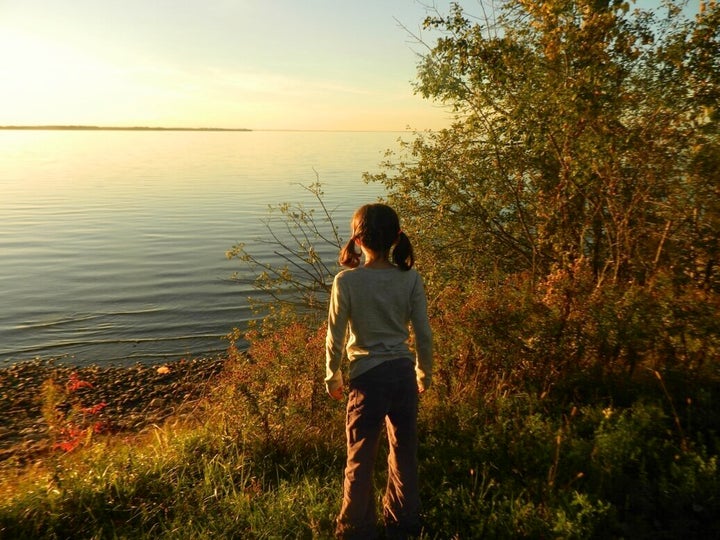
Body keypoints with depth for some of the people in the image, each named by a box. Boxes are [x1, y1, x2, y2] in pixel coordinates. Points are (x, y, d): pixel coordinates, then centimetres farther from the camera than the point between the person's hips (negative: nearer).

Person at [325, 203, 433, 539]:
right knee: (404, 452, 20)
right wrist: (424, 374, 15)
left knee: (361, 458, 14)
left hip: (368, 377, -3)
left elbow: (335, 338, -8)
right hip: (403, 373, 3)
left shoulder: (347, 281, -14)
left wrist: (332, 378, 7)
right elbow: (424, 335, -1)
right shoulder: (411, 278, -6)